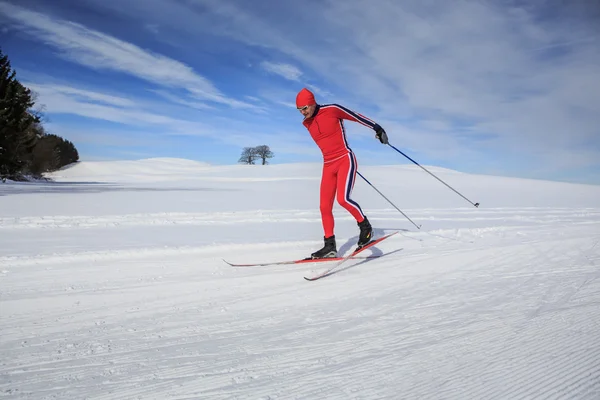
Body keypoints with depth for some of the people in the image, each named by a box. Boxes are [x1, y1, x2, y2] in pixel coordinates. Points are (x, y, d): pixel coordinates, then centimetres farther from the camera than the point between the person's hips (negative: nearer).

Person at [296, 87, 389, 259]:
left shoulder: (332, 109, -9)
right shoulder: (307, 124, 10)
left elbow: (357, 117, 1)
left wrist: (378, 129, 5)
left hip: (346, 160, -6)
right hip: (329, 166, 6)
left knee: (343, 198, -25)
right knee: (325, 207, -1)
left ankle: (365, 225, 0)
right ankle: (330, 246, 8)